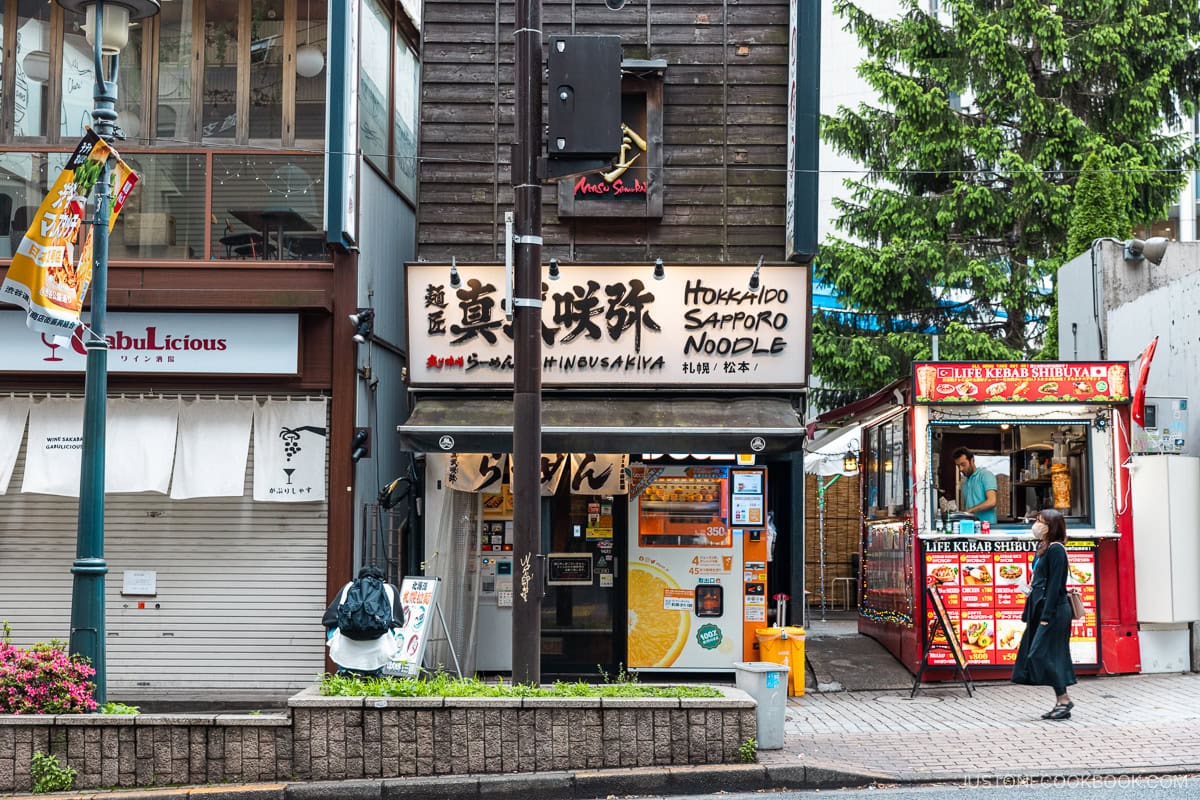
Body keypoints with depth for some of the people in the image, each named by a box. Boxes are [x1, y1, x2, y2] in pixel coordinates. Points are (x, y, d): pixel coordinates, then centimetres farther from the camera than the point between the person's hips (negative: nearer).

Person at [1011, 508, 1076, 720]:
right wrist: (1029, 613, 17)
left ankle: (1063, 699, -5)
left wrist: (1046, 616, -19)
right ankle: (1061, 702, 12)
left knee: (1040, 654, -11)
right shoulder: (1043, 548, 16)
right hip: (1041, 608, 9)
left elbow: (1055, 585, -17)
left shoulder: (1056, 550, -12)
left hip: (1054, 610, -9)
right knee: (1052, 655, 9)